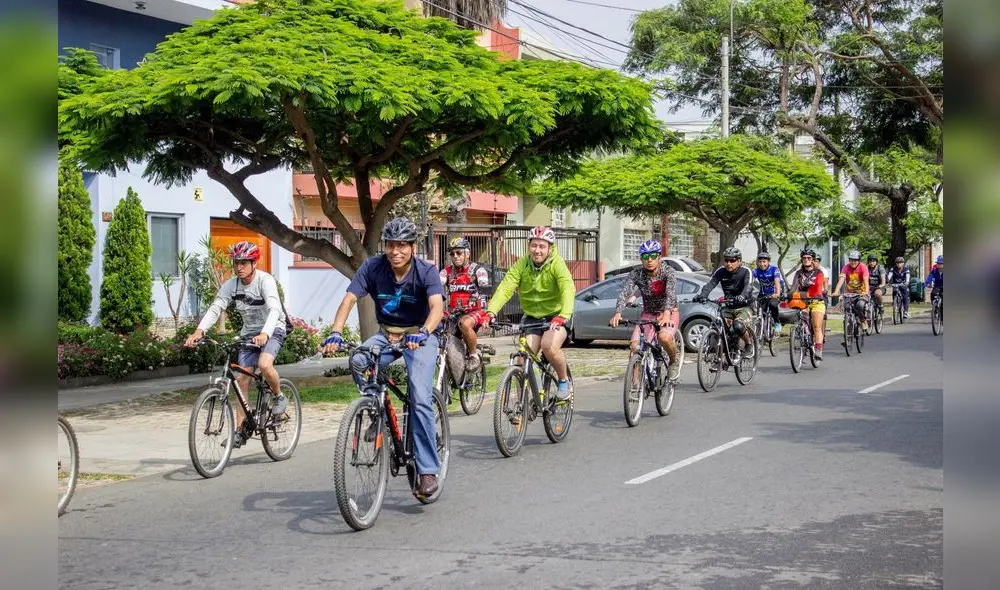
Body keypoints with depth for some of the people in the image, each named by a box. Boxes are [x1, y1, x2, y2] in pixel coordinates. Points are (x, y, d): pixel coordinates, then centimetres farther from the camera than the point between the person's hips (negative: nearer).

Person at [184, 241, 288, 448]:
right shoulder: (230, 285, -6)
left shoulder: (265, 281, -21)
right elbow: (215, 309, -16)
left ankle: (279, 397, -2)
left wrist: (265, 333, -53)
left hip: (272, 330, -5)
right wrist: (199, 331, -33)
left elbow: (274, 309, -35)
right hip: (249, 332, 5)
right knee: (242, 378, -2)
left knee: (264, 364, -32)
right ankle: (240, 430, 4)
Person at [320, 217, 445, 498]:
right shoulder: (372, 267, -13)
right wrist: (336, 333, -38)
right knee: (357, 361, -28)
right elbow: (349, 299, -21)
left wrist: (423, 333, -54)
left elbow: (437, 306, -33)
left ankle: (428, 470, -11)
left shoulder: (426, 271, -19)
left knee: (420, 399, -19)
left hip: (419, 336, -3)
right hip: (386, 333, 3)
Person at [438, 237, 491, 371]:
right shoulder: (447, 271, 7)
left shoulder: (477, 270, -3)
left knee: (465, 323, -37)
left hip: (475, 312, -5)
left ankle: (474, 355, -13)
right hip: (454, 314, 5)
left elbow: (485, 290, -17)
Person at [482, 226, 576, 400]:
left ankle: (564, 380, -1)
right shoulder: (522, 264, -7)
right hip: (531, 318, 3)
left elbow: (568, 289, -30)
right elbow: (505, 288, -18)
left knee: (549, 346, -29)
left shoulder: (557, 264, -15)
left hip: (555, 317, -3)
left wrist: (562, 316, -48)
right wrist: (491, 312, -35)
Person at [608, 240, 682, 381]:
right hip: (648, 314, 3)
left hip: (669, 313, -3)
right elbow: (625, 293, -26)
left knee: (664, 337, -34)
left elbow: (671, 293, -35)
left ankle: (674, 362, -3)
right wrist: (617, 313, -45)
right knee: (636, 346, -19)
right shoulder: (636, 274, -11)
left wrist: (666, 314, -54)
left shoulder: (668, 272, -18)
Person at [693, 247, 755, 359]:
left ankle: (749, 345, -2)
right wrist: (702, 295, -38)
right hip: (728, 307, 4)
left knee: (738, 326, -31)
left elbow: (748, 286, -30)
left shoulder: (745, 271, -12)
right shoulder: (721, 271, -3)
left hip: (743, 307, -4)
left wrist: (742, 297, -52)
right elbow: (710, 284, -17)